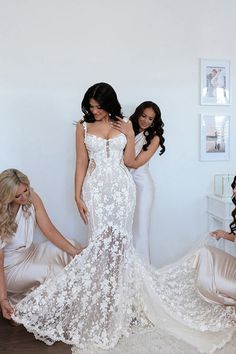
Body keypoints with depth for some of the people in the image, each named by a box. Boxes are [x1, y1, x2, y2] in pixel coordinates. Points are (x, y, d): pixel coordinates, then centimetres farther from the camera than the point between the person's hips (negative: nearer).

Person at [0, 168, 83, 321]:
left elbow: (49, 230, -15)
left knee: (67, 250, -17)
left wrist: (74, 251, -27)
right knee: (53, 273, -26)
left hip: (30, 253, 5)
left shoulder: (32, 198, -13)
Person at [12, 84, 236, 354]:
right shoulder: (83, 127, 6)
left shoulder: (124, 125, 9)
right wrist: (78, 196, -2)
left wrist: (130, 135, 1)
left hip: (122, 189, 1)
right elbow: (81, 164, 3)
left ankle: (116, 298, 15)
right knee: (101, 241, -4)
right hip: (96, 189, -1)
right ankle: (103, 301, 13)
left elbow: (128, 161, 5)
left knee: (117, 240, -3)